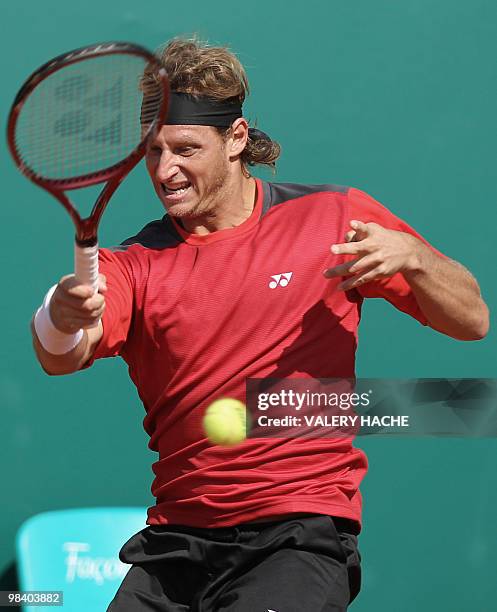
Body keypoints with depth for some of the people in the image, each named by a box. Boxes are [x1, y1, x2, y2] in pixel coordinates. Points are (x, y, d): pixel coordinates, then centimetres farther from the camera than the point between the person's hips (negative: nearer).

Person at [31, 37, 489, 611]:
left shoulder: (333, 216, 2)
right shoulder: (135, 263, 5)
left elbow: (472, 322, 4)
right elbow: (62, 359, -15)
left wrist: (411, 255, -16)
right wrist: (61, 322, -39)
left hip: (301, 534, -3)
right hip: (176, 538, 3)